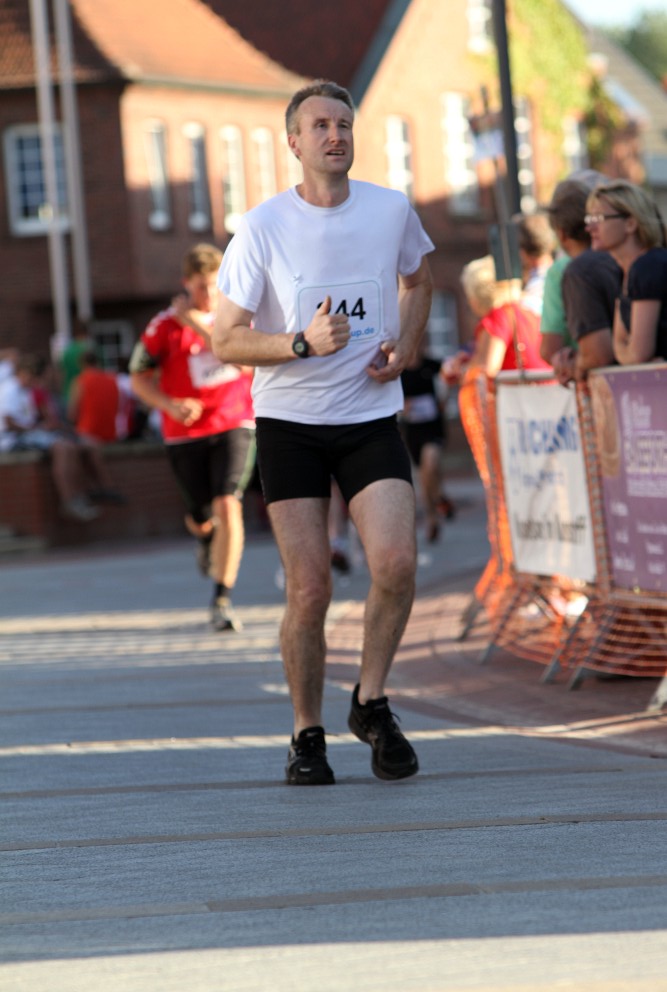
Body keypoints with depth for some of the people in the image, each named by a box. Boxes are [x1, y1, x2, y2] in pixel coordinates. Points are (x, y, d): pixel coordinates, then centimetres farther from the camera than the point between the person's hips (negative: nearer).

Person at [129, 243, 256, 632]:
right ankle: (206, 539, 50)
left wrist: (200, 326, -20)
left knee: (228, 505, -18)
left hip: (234, 425, 0)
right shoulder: (166, 326, -4)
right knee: (201, 519, 9)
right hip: (186, 434, 0)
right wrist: (170, 405, -13)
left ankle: (223, 600, -12)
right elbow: (139, 377, 4)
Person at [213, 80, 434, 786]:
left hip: (372, 417, 2)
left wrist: (405, 346, 4)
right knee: (309, 590, -5)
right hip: (289, 422, -2)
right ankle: (307, 736, 14)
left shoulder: (392, 211, 2)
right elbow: (225, 340, -5)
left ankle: (371, 704, 5)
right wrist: (303, 343, -20)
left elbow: (417, 280, 23)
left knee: (396, 563, -17)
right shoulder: (262, 228, -7)